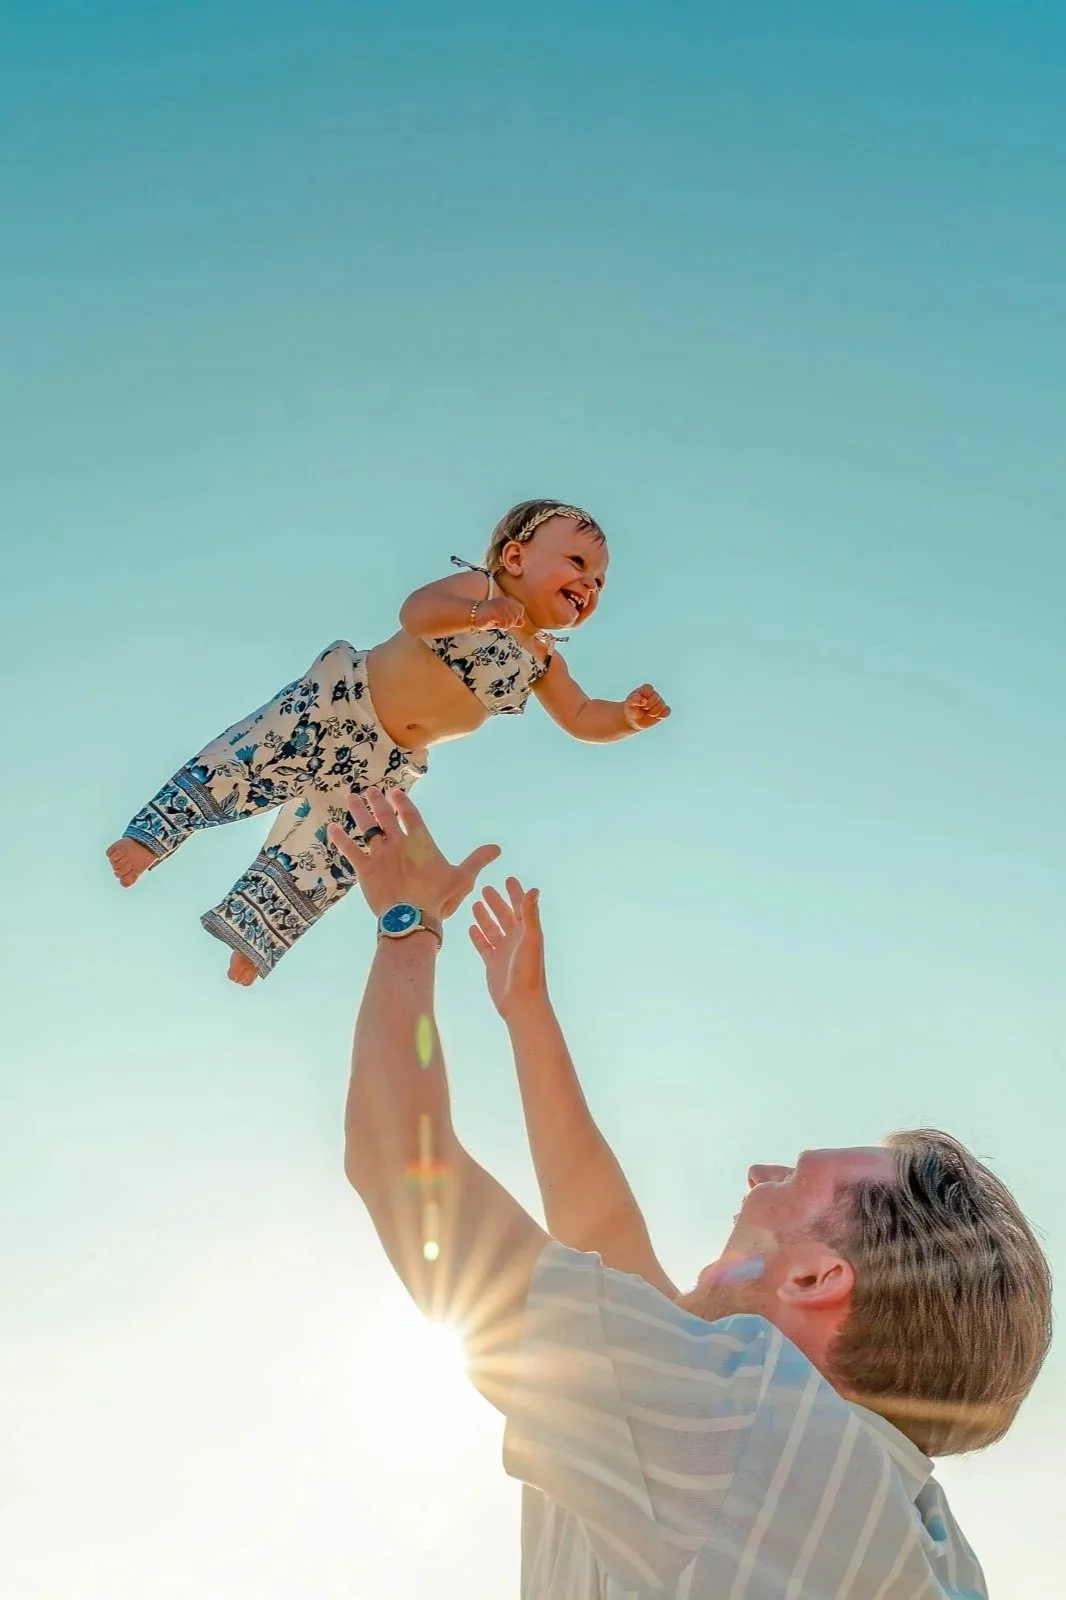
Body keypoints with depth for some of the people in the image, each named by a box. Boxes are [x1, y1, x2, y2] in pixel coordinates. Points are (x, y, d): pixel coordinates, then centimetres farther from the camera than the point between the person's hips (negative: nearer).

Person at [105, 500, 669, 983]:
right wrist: (479, 613, -47)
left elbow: (583, 719, 12)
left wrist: (628, 714, -9)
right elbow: (415, 612, -29)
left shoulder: (542, 663, 7)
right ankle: (152, 834, 8)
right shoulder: (475, 588, -12)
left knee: (325, 861, 6)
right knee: (246, 771, -7)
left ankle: (249, 930, 19)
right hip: (339, 704, -6)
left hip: (388, 765, 6)